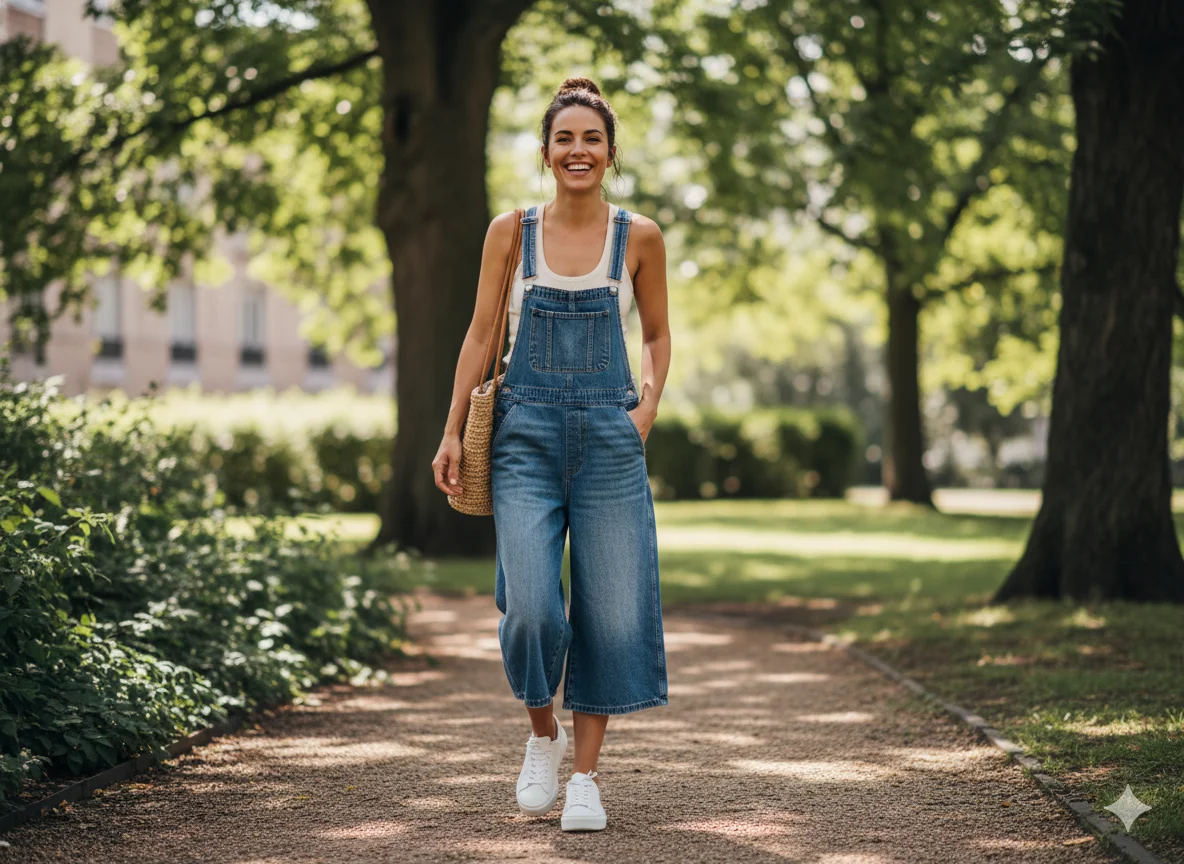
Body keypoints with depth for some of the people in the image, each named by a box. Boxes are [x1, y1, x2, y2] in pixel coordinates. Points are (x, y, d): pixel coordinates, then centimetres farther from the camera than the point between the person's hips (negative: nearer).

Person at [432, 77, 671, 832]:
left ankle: (587, 775, 11)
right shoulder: (511, 232, 4)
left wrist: (649, 406, -2)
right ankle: (544, 735, 17)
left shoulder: (639, 238, 4)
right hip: (527, 435, 0)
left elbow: (657, 334, 15)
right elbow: (481, 333, 7)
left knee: (611, 611, -2)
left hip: (609, 437, 0)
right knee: (531, 606, -11)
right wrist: (452, 432, 2)